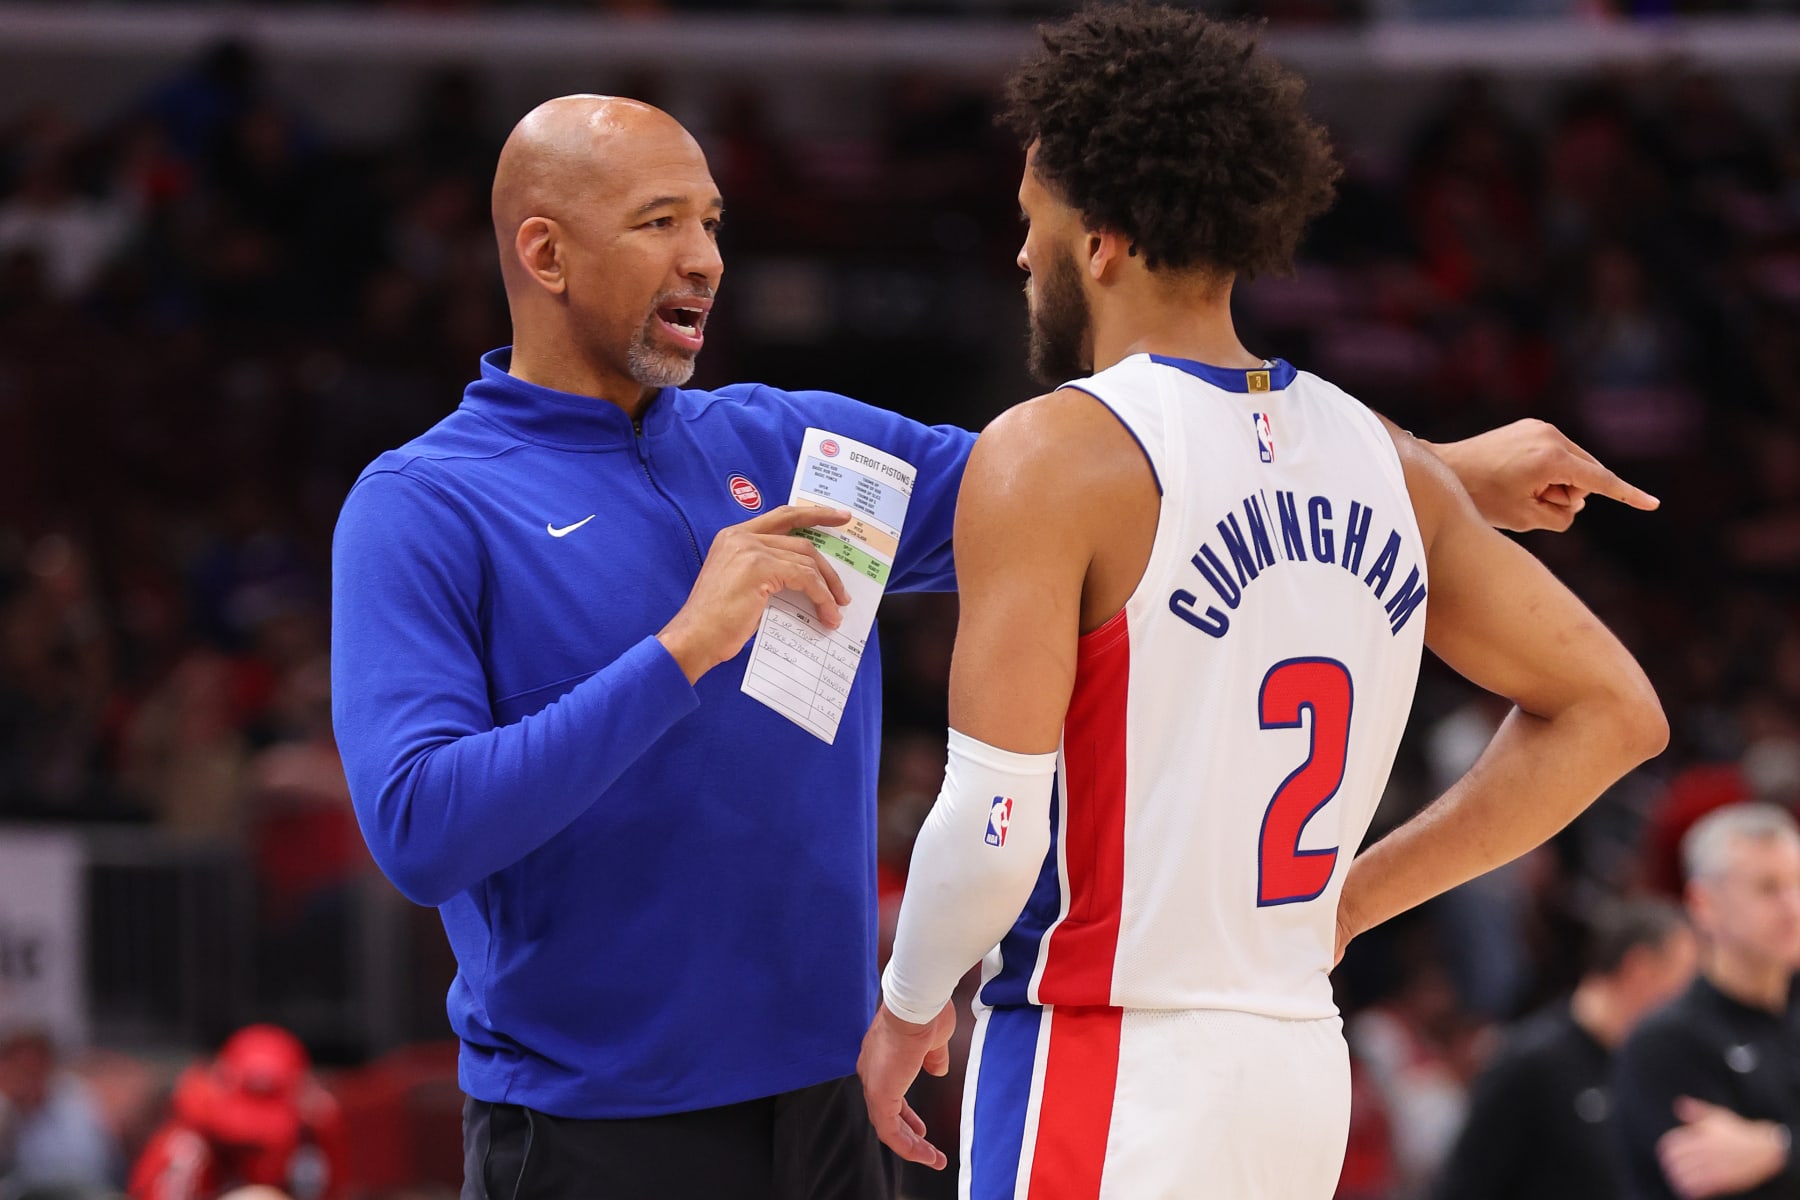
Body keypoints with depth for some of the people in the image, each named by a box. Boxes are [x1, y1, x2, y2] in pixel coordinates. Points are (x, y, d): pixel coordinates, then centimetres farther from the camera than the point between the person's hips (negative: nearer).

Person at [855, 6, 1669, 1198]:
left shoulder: (1052, 459, -11)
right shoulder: (1381, 461, 9)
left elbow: (994, 827, -16)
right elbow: (1612, 713, 13)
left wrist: (910, 1005, 3)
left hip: (1103, 1079, -7)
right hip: (1303, 1067, 7)